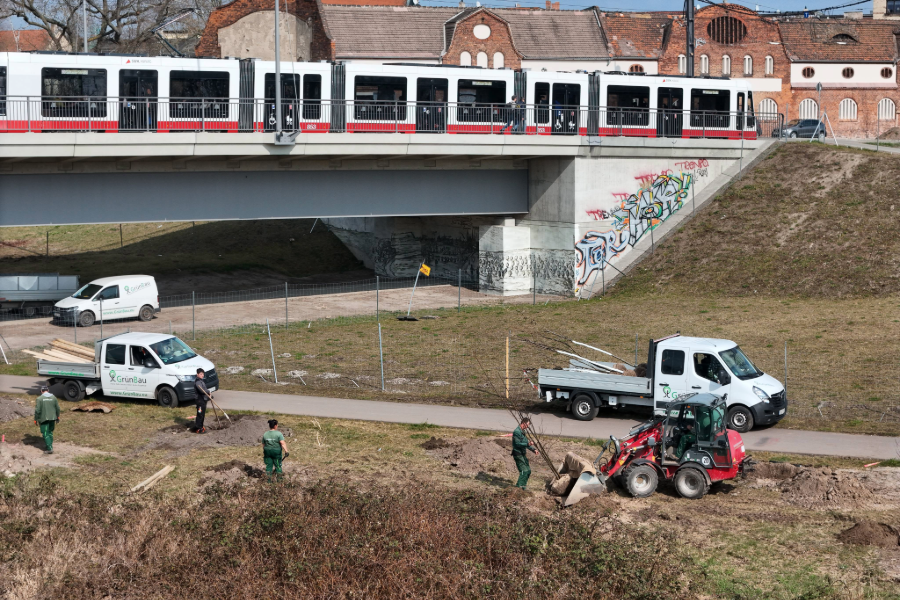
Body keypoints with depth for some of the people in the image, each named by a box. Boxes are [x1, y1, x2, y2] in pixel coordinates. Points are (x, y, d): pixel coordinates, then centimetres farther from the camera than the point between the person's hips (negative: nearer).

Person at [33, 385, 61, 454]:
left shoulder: (39, 398, -11)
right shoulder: (53, 397, 2)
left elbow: (37, 410, -12)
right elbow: (58, 408, 7)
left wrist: (36, 419, -3)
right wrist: (57, 417, 20)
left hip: (44, 419, -5)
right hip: (52, 418, 5)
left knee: (45, 434, 0)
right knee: (50, 432, 21)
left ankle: (50, 448, -7)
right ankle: (50, 445, 28)